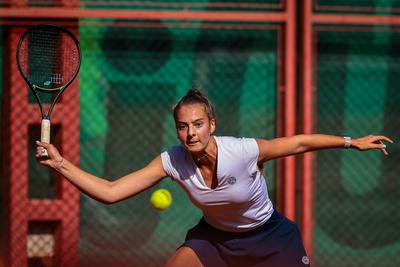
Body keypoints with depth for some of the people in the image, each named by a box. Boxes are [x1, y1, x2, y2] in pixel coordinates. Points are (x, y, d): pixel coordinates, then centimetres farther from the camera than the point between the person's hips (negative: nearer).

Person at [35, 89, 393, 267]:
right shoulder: (173, 162, -23)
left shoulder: (245, 152, -31)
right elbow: (110, 192, -24)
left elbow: (299, 142, -15)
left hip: (268, 238, -3)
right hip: (215, 236, 3)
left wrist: (352, 142, -10)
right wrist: (61, 164, -35)